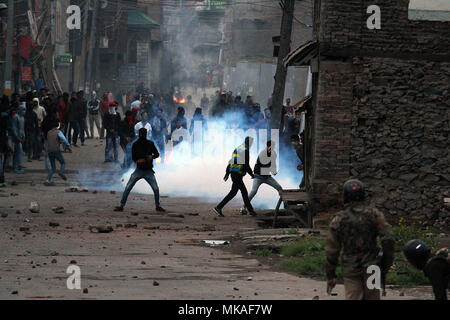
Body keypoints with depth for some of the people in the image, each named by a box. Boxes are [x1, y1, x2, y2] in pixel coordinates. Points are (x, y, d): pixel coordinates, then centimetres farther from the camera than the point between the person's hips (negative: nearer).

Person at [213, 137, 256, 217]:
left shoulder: (237, 149, 15)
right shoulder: (246, 151, -13)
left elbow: (231, 161, 17)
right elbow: (246, 165, -18)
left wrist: (227, 173, 20)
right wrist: (251, 174, -5)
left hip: (233, 173, 10)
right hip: (238, 174, -10)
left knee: (244, 192, 15)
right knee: (233, 193, -9)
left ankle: (250, 210, 20)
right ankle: (218, 208, -14)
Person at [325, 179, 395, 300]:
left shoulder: (338, 220, -4)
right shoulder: (373, 214, -3)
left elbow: (331, 250, -3)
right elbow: (388, 238, -11)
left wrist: (330, 276, 6)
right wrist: (387, 262, 1)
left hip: (350, 270, -1)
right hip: (371, 267, 1)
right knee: (372, 298, 12)